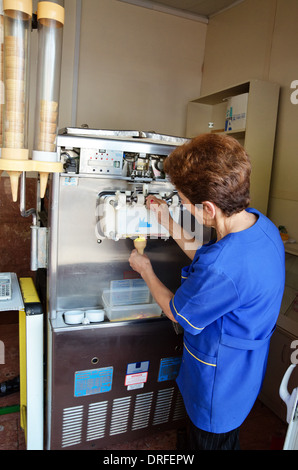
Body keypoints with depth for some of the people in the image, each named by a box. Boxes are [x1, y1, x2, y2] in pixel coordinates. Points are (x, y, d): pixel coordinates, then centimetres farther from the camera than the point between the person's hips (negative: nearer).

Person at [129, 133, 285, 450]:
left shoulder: (222, 268, -41)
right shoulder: (259, 223, -13)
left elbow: (176, 312, -19)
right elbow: (206, 259, 4)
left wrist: (145, 270, -4)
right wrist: (169, 223, 2)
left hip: (219, 385, -8)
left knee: (211, 441, 23)